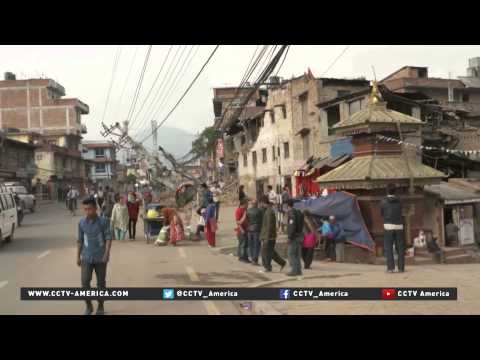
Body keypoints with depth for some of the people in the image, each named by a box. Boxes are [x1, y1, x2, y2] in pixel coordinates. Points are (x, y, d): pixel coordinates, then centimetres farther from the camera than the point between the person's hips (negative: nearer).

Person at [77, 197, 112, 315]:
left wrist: (106, 253, -20)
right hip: (86, 258, 2)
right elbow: (80, 241, 8)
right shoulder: (81, 223, 0)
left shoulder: (103, 221, -8)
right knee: (85, 282, -6)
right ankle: (89, 306, 12)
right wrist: (78, 257, 6)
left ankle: (100, 307, 24)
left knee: (101, 283, 8)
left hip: (100, 258, -2)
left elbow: (108, 238, -9)